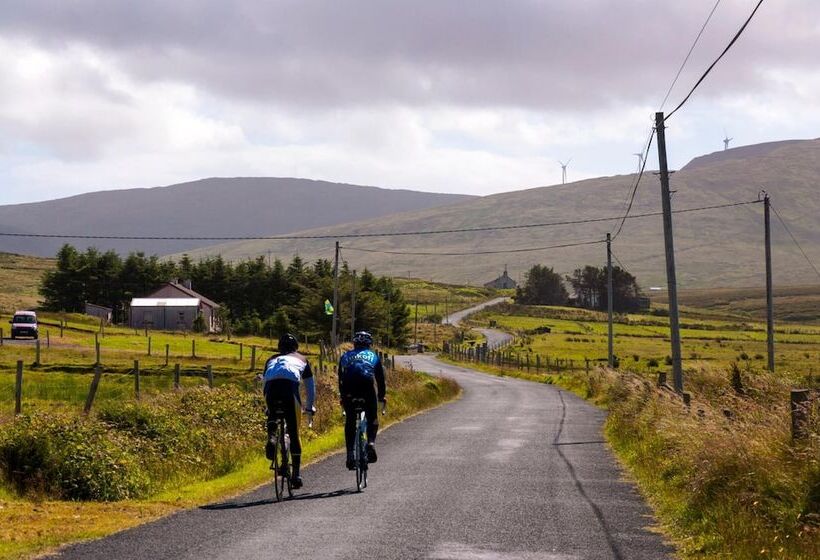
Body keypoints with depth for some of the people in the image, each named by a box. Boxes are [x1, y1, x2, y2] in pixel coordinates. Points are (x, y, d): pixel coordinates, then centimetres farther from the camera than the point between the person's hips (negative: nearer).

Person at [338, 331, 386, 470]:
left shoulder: (346, 356, 29)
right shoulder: (373, 356, 26)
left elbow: (340, 378, 30)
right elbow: (380, 377, 28)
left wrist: (343, 396, 39)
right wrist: (382, 396, 39)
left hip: (349, 387, 1)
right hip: (367, 384, -1)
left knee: (350, 421, 11)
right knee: (372, 418, 17)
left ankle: (350, 454, 1)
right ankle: (371, 442, -8)